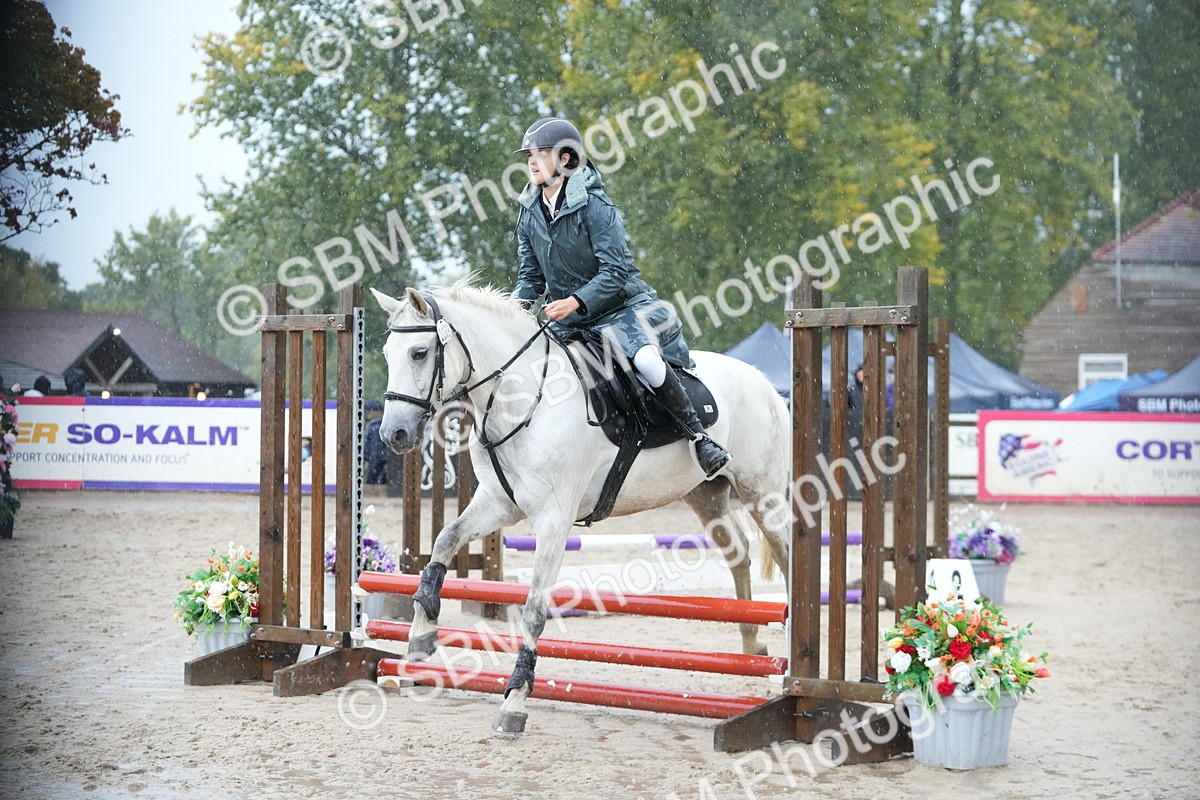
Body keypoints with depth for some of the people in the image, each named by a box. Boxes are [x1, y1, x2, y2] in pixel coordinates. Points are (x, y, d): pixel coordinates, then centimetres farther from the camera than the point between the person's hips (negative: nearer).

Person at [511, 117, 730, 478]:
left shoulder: (593, 205, -14)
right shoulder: (530, 212, 4)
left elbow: (615, 271, -20)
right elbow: (531, 276, 11)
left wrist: (575, 301, -32)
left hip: (622, 306, -7)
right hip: (566, 318, 7)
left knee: (646, 359, -32)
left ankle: (699, 437, -18)